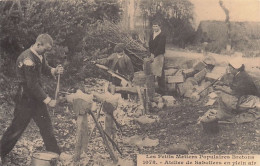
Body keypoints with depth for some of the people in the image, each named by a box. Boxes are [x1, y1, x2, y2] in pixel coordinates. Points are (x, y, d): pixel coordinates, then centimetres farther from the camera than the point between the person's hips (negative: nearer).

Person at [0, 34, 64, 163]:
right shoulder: (27, 59, -25)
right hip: (25, 99, -8)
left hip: (37, 97, 8)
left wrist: (55, 70, -5)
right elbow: (33, 85, -25)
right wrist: (48, 100, -19)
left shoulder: (40, 55, 2)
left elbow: (45, 68, 18)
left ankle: (55, 154, 21)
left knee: (46, 125, 12)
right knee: (16, 128, 3)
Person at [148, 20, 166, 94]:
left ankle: (161, 90, 2)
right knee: (153, 72, 6)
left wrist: (154, 55, -18)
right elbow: (150, 45, 13)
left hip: (159, 56, -7)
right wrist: (151, 53, 0)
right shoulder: (151, 35, 14)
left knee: (159, 73, -4)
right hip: (153, 55, 7)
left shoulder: (162, 36, -10)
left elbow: (160, 47, -16)